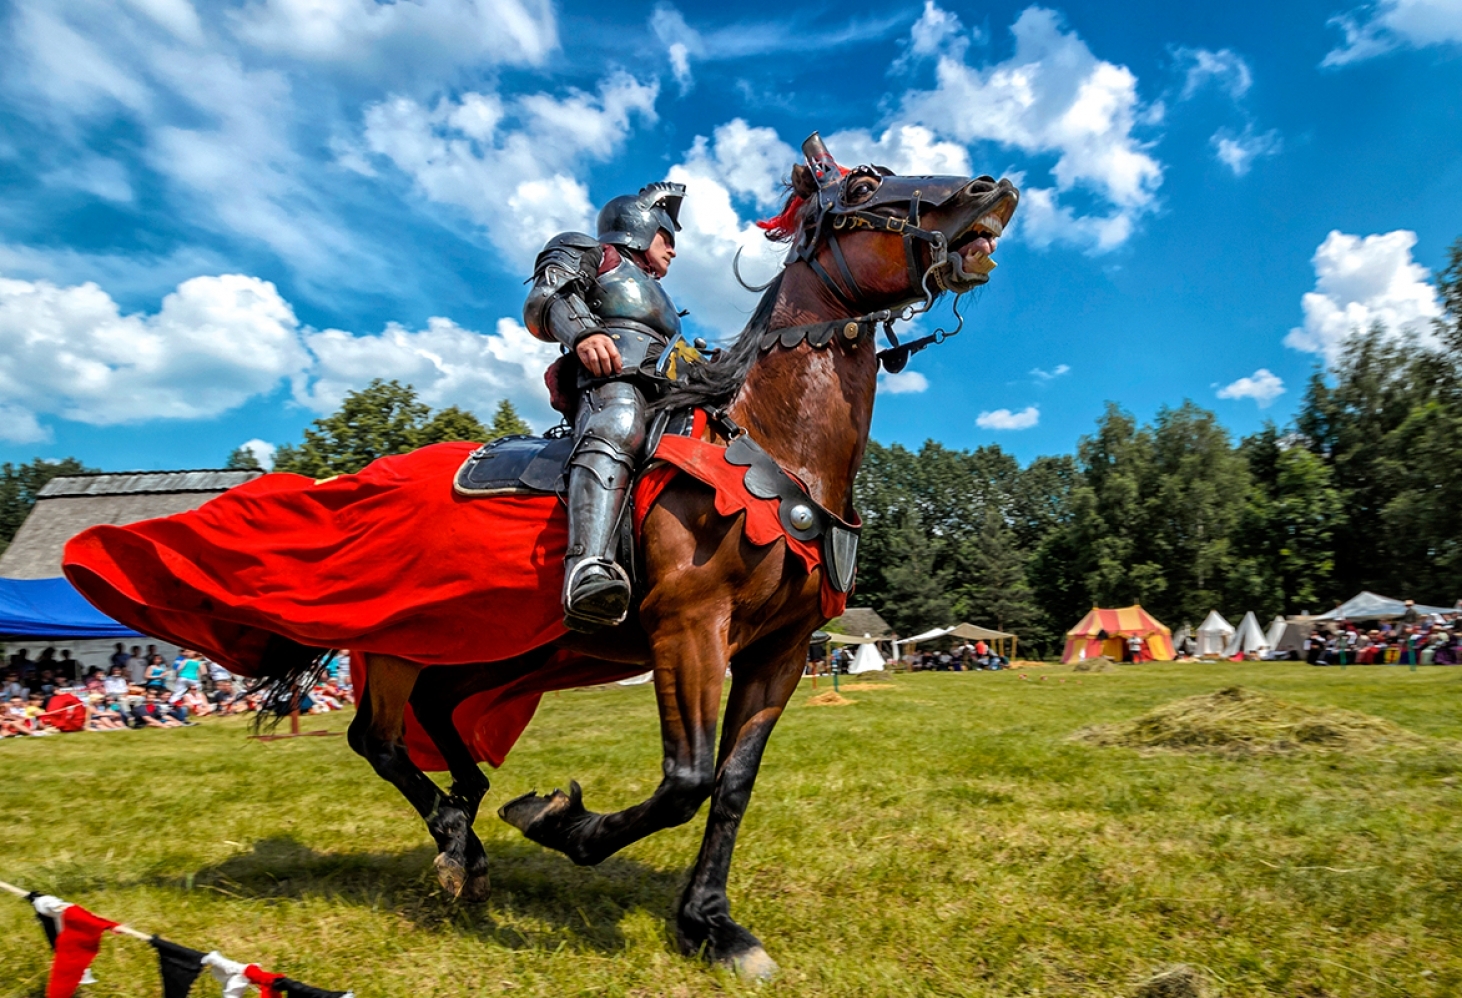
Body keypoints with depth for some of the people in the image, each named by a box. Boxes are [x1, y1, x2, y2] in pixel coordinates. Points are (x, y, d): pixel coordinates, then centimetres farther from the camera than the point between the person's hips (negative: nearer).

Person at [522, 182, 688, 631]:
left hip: (664, 398, 9)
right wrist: (582, 332, -16)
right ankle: (588, 571, -63)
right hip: (612, 383, -9)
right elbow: (541, 303, 4)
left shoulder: (655, 296, 46)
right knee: (618, 427, -40)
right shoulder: (593, 254, 24)